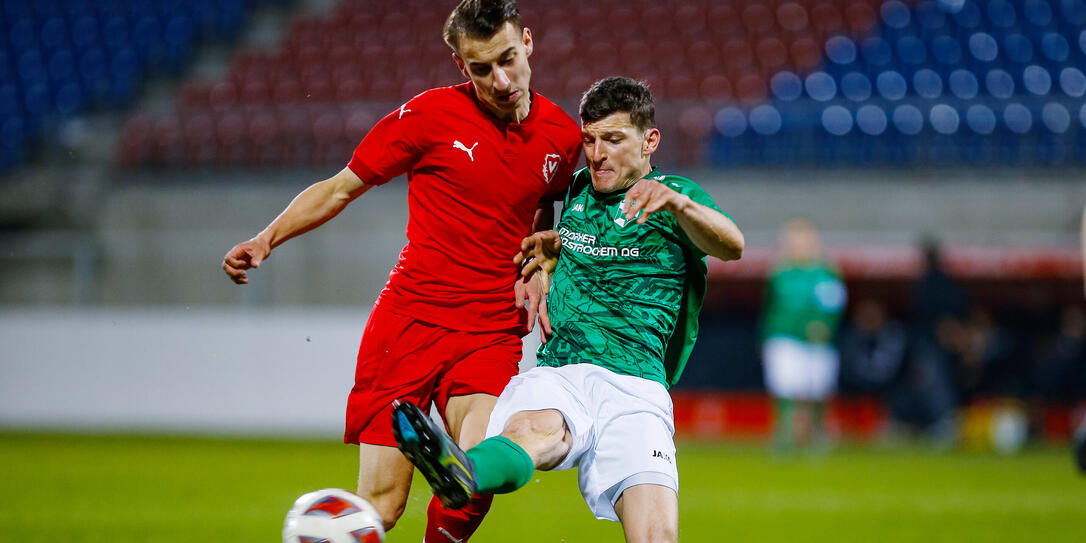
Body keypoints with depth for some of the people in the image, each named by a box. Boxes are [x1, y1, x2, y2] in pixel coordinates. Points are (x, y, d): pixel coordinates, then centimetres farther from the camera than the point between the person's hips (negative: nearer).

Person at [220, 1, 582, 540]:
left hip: (493, 333, 2)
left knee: (474, 491, -21)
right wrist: (265, 240, -6)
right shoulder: (430, 114, -4)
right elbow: (339, 189, 6)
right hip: (409, 319, -2)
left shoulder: (563, 137, 6)